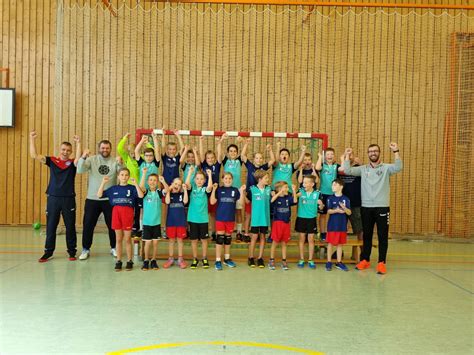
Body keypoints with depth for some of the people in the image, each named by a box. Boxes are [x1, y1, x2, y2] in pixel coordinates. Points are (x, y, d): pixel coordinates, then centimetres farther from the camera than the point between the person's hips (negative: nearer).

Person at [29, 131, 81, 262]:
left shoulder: (72, 163, 1)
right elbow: (34, 155, -4)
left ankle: (72, 252, 16)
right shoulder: (52, 160, 5)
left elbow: (78, 158, -22)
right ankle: (48, 252, 18)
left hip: (68, 199, -1)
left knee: (70, 226, 5)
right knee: (50, 226, 7)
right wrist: (32, 139, -11)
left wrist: (78, 143, -30)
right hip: (53, 198, 1)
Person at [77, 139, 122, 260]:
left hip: (110, 199, 0)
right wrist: (83, 157, -29)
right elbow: (80, 170, -15)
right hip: (92, 199, 0)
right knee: (88, 224, 4)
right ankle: (86, 249, 19)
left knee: (112, 225, 10)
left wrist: (120, 164, -33)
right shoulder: (92, 159, -2)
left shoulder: (115, 161, 0)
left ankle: (114, 248, 27)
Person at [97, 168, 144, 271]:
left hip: (128, 213, -2)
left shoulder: (132, 188, 3)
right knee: (119, 239, 9)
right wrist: (103, 183, -3)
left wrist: (136, 184, -19)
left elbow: (141, 195, -13)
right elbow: (99, 195, 5)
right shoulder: (113, 188, 10)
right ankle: (118, 261, 17)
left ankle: (129, 261, 15)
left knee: (127, 239, 5)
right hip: (116, 213, 2)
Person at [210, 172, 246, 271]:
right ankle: (218, 261, 3)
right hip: (220, 217, -2)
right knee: (220, 238, -2)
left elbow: (241, 202, -5)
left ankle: (227, 259, 26)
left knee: (228, 238, 13)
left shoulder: (235, 190, 3)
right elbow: (212, 202, -9)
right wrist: (214, 189, -17)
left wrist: (242, 191, -17)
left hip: (231, 218, 2)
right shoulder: (219, 189, -2)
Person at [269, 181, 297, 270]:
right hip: (277, 222, -4)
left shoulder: (288, 198, 4)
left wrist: (294, 191, -17)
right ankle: (271, 261, 16)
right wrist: (280, 192, -33)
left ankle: (284, 261, 19)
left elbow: (295, 201, -12)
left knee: (284, 243, 11)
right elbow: (272, 200, -30)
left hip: (286, 223, 4)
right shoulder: (276, 197, -8)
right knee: (275, 242, 5)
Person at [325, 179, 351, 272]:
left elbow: (349, 213, -4)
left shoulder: (346, 199, 0)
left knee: (340, 244, 10)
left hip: (342, 225, 1)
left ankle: (339, 262, 20)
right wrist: (336, 210, -27)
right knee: (330, 243, 3)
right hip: (332, 225, -1)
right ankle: (329, 262, 13)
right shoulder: (331, 198, -1)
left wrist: (344, 208, -24)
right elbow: (329, 211, -8)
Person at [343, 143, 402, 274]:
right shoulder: (363, 169, 7)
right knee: (366, 235, 12)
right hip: (366, 207, 2)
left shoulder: (386, 168, 1)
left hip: (382, 207, -2)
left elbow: (398, 168, -18)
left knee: (383, 236, 1)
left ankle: (382, 263, 8)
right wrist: (347, 156, -9)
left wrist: (396, 152, -28)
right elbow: (347, 171, -3)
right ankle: (365, 260, 22)